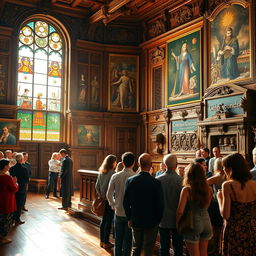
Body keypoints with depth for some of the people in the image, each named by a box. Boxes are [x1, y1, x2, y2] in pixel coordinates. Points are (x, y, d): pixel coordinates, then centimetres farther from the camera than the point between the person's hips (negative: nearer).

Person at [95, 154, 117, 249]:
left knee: (103, 220, 16)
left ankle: (102, 241, 26)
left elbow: (97, 186, 8)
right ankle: (106, 242, 12)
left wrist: (101, 195, 14)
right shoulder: (113, 173, -17)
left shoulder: (101, 173, 5)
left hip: (103, 199, 7)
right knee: (108, 221, 3)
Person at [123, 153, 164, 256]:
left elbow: (126, 203, -2)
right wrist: (158, 220, 4)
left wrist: (129, 218, 12)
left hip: (135, 222, 3)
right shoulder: (156, 182, -18)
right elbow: (160, 205, -12)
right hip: (151, 222, -3)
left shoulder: (130, 181, -9)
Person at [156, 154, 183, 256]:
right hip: (177, 220, -1)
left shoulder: (158, 180, -13)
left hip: (163, 220, 1)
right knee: (178, 247, 14)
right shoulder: (181, 180, -18)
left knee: (164, 248, 13)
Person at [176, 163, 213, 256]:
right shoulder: (208, 189, -4)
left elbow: (180, 211, -19)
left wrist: (177, 223, -3)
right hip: (206, 221, 4)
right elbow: (206, 206, 9)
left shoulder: (186, 190, -17)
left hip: (193, 223, -4)